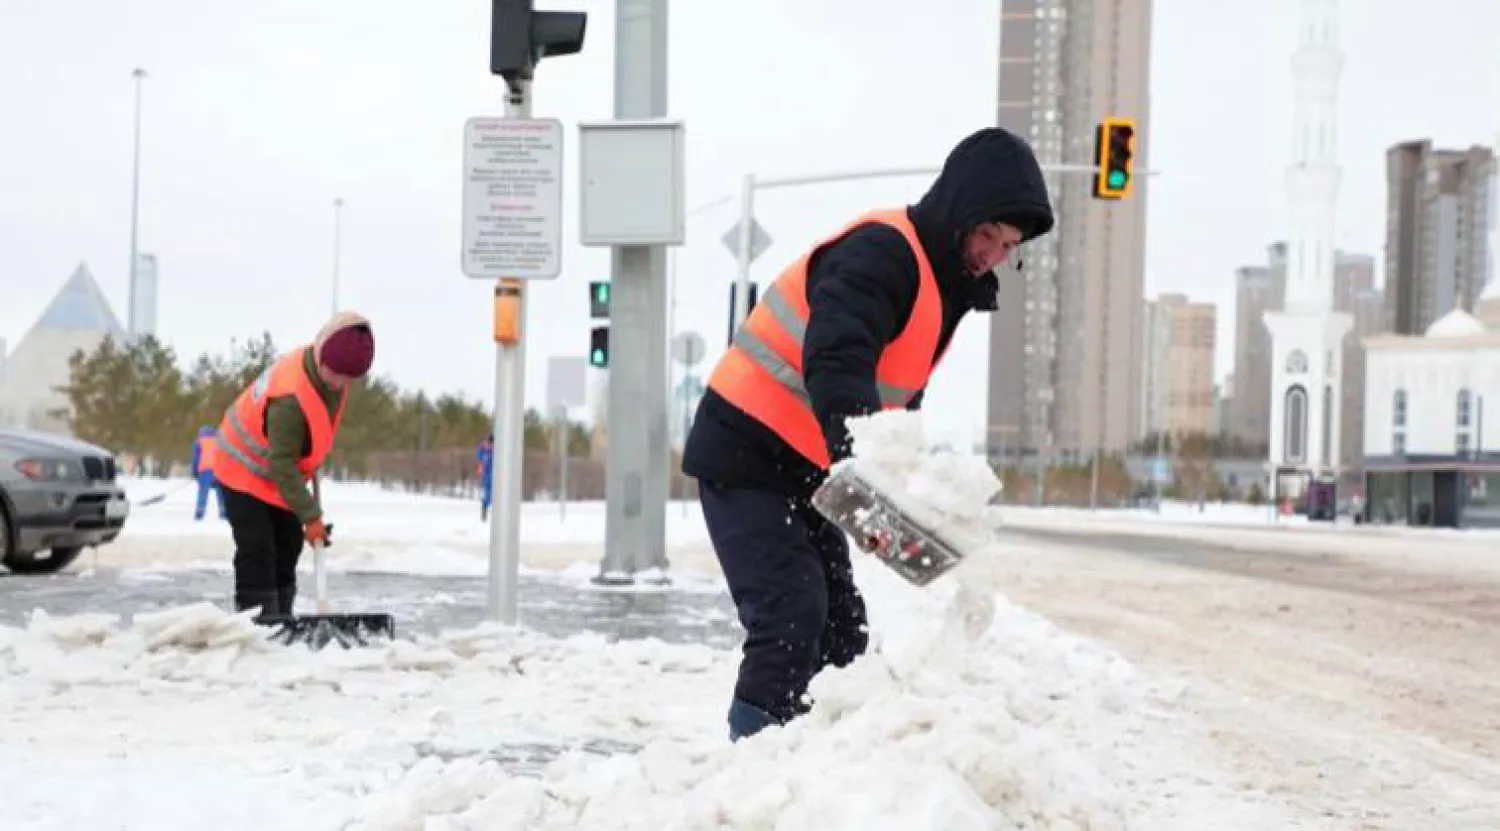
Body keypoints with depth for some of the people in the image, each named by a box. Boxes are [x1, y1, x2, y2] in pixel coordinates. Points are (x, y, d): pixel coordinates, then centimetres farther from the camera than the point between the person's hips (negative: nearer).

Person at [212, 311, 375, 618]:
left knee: (287, 549, 10)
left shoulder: (328, 368, -13)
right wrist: (310, 515, -33)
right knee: (257, 554, -14)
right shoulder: (291, 398, -39)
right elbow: (282, 465, -34)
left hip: (282, 471, 9)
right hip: (246, 469, -9)